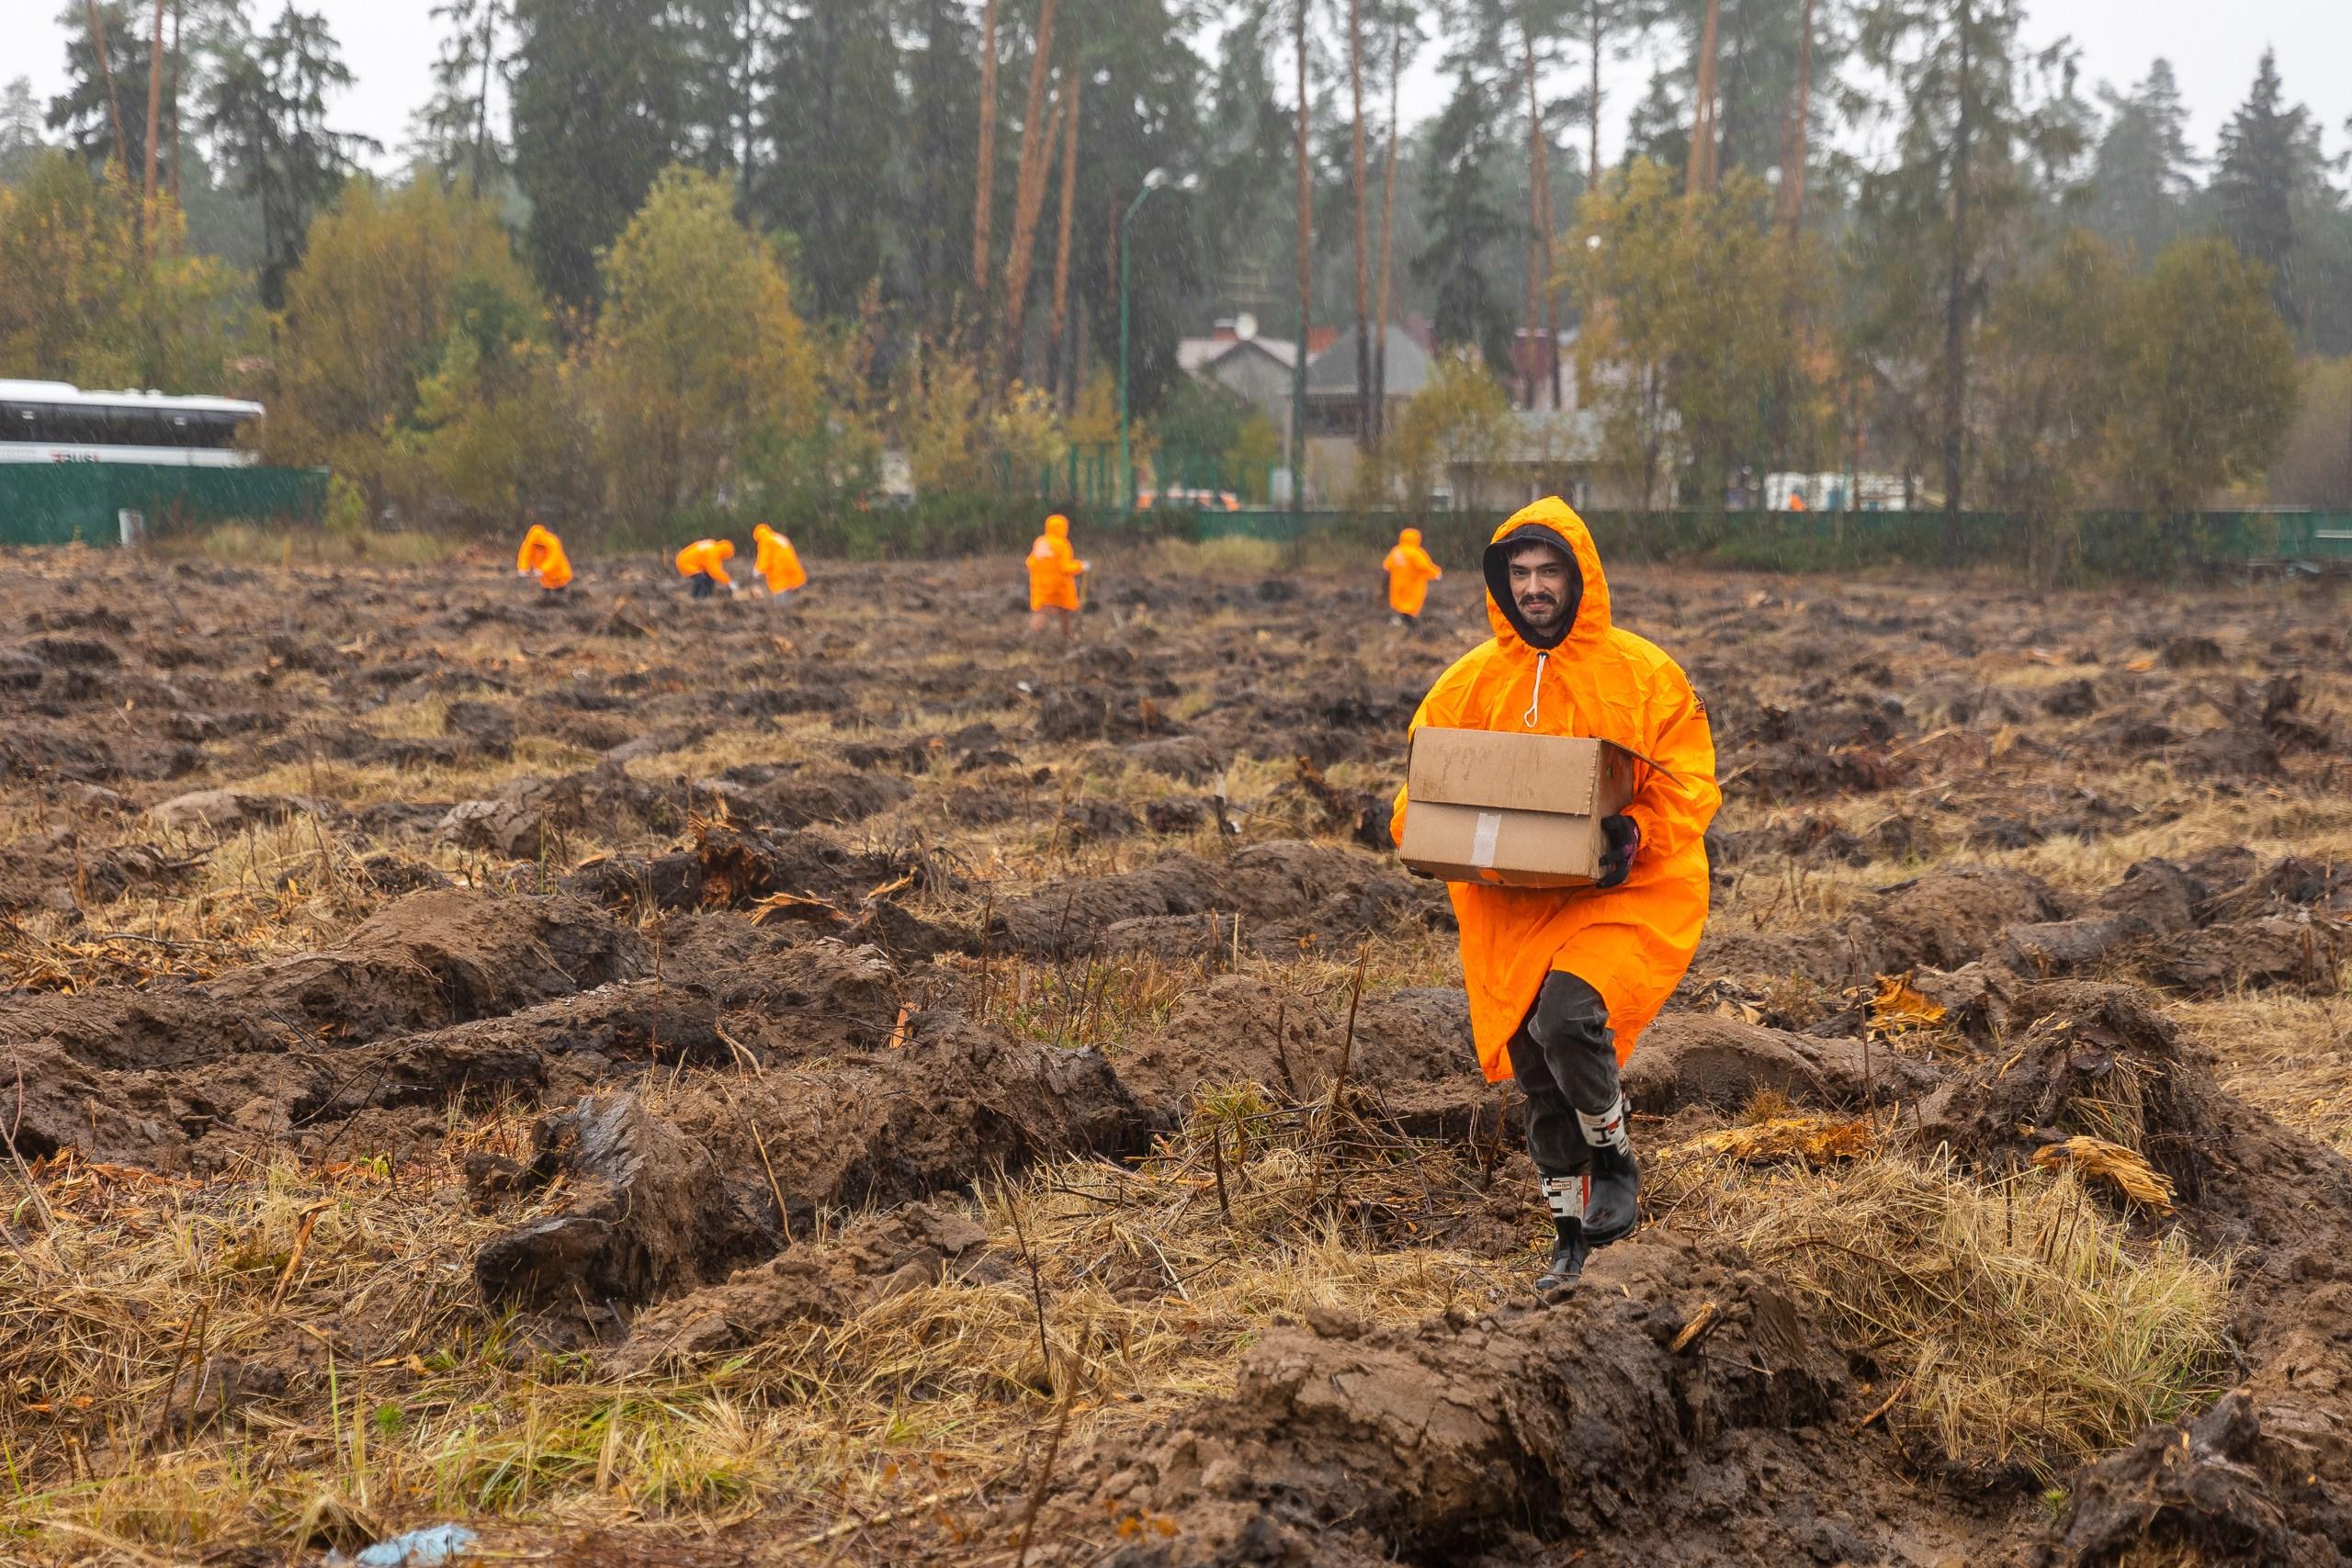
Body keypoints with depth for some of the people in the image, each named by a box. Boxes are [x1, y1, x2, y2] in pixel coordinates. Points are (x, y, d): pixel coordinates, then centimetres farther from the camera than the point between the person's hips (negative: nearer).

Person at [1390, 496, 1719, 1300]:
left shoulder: (1642, 672, -4)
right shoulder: (1473, 680, 4)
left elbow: (1690, 785, -5)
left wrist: (1638, 836, -23)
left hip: (1623, 895, -4)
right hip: (1512, 907, 4)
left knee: (1569, 1016, -29)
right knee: (1538, 1078, 11)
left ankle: (1615, 1161, -1)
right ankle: (1571, 1234, 30)